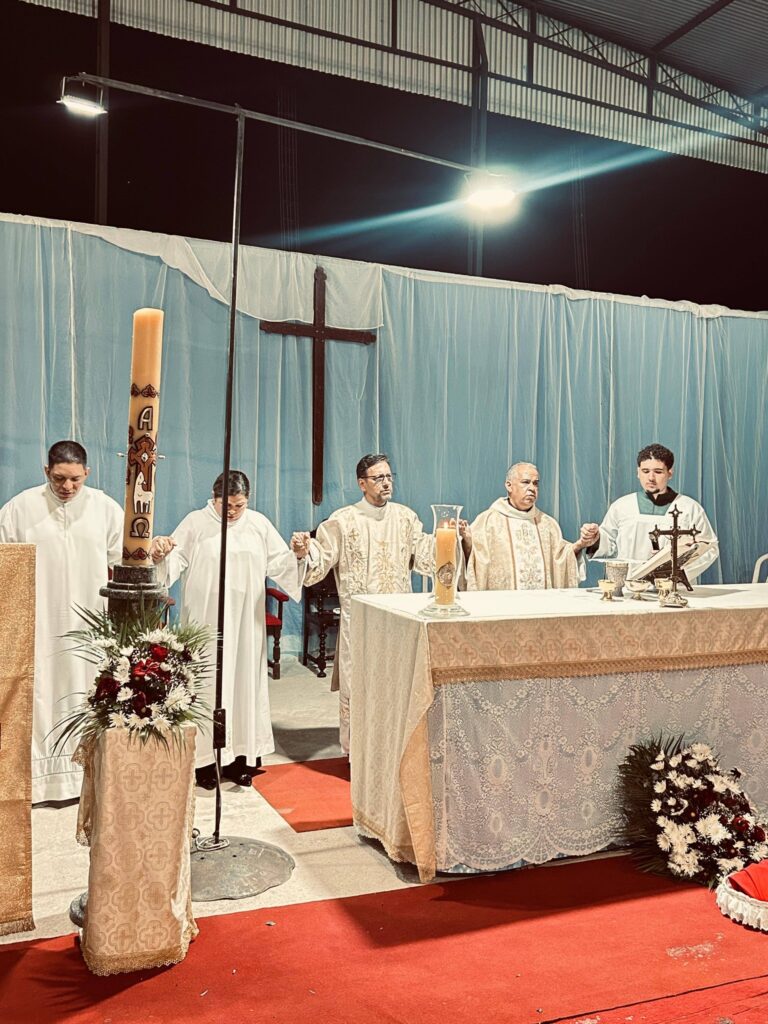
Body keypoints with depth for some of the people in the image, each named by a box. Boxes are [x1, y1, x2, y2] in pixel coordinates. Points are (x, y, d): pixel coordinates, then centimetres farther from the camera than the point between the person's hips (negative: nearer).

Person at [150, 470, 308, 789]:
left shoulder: (259, 524, 6)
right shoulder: (195, 523, -2)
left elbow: (279, 563, 7)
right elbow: (174, 562, -7)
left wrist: (297, 555, -12)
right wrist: (160, 555, -28)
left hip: (246, 622, 3)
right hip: (207, 620, -3)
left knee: (244, 679, 7)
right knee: (208, 681, 0)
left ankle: (240, 755, 17)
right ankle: (205, 758, 9)